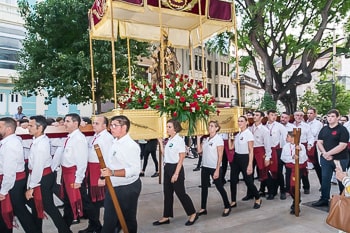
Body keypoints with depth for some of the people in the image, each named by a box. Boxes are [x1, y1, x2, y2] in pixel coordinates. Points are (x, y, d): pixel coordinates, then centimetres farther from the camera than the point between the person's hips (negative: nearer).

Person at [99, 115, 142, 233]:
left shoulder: (131, 145, -21)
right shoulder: (115, 143, 7)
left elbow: (135, 170, -29)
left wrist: (112, 173, -33)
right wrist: (105, 178, 13)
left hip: (128, 189, -9)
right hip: (113, 188, 9)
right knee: (109, 220, 20)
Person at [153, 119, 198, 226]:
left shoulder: (179, 140, -13)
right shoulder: (169, 140, 10)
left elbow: (181, 159, -16)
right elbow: (166, 154, 8)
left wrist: (176, 173, -19)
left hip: (175, 168, -8)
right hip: (167, 168, 8)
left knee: (180, 192, 1)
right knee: (167, 193, 12)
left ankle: (193, 214, 18)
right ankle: (166, 217, 22)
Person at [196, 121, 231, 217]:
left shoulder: (219, 139, -10)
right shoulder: (205, 139, 7)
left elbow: (220, 156, -12)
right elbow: (199, 150, -1)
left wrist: (217, 170, -16)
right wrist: (198, 138, -2)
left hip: (214, 168, -6)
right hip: (205, 167, 6)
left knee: (219, 187, 5)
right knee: (204, 187, 9)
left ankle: (227, 207, 23)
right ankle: (203, 208, 20)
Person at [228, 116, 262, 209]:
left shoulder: (249, 134, -11)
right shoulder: (237, 134, 10)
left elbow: (251, 151, -12)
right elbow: (231, 147, 10)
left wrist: (250, 165, -16)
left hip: (245, 158, -6)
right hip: (236, 158, 7)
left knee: (248, 181, 1)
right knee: (233, 180, 6)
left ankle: (258, 199, 25)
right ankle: (233, 202, 19)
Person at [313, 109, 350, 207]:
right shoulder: (324, 129, 9)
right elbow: (319, 142, 5)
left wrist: (328, 153, -16)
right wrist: (324, 153, -11)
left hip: (340, 159, -5)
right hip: (325, 159, 5)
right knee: (325, 179, 10)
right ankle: (324, 199, 21)